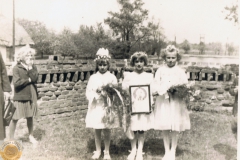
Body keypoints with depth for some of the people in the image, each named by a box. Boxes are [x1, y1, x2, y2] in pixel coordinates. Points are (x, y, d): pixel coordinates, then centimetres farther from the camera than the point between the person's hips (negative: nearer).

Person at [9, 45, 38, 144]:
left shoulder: (33, 67, 6)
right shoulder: (16, 68, -9)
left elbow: (35, 78, -10)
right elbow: (16, 83, -19)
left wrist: (30, 68, -14)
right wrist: (29, 80, -10)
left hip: (31, 96, 4)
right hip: (19, 97, -4)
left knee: (30, 117, 16)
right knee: (15, 118, 3)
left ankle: (31, 136, 31)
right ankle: (11, 139, 17)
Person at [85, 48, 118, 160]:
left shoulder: (112, 77, -1)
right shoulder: (93, 77, 3)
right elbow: (88, 92, 0)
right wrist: (96, 93, -17)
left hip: (107, 107, -1)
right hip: (96, 107, 2)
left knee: (107, 131, 5)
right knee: (97, 130, 9)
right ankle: (98, 151, 25)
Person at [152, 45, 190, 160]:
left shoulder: (180, 71, 6)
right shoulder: (160, 70, 7)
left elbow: (185, 85, 2)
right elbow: (156, 84, 4)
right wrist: (161, 90, -16)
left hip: (176, 102, -1)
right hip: (163, 101, 1)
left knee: (175, 127, 1)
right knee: (164, 128, 4)